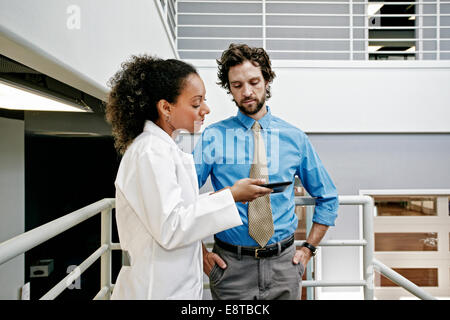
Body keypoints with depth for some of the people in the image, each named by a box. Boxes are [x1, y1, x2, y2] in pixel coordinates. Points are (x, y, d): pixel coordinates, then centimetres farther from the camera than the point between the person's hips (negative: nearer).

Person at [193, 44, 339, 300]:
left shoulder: (294, 138, 0)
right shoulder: (213, 137, -6)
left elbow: (328, 198, 9)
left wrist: (309, 248, 4)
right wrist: (200, 253, -8)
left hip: (284, 264, 2)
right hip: (231, 266, -1)